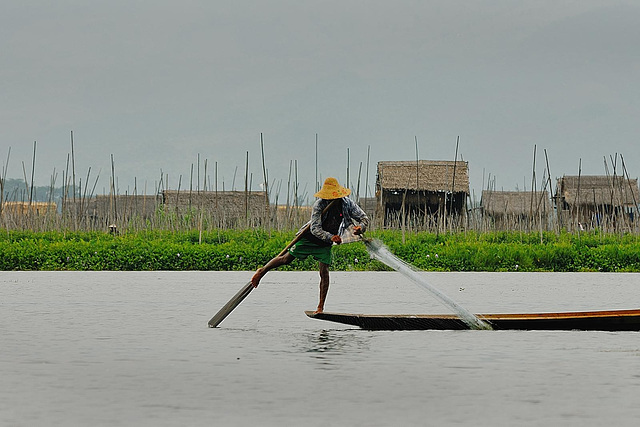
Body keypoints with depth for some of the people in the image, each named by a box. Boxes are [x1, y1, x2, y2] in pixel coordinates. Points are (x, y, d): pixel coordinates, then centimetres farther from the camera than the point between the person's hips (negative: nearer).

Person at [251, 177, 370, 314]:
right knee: (286, 259, 2)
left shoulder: (347, 204, -13)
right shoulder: (319, 205, -24)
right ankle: (262, 271, 27)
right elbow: (315, 228, -27)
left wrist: (360, 228, -30)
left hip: (325, 244, 2)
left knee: (324, 272, -9)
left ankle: (320, 307, -2)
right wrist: (331, 237, -43)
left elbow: (364, 218, -6)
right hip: (310, 237, -2)